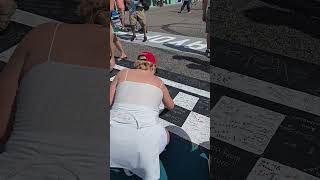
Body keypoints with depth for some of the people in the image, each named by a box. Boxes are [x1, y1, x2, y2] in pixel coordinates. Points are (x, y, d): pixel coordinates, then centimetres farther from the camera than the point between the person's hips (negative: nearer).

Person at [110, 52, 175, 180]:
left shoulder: (123, 73, 13)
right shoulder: (159, 82, 17)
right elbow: (170, 106, 35)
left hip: (115, 131, 1)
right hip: (145, 134, -1)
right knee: (166, 135, 32)